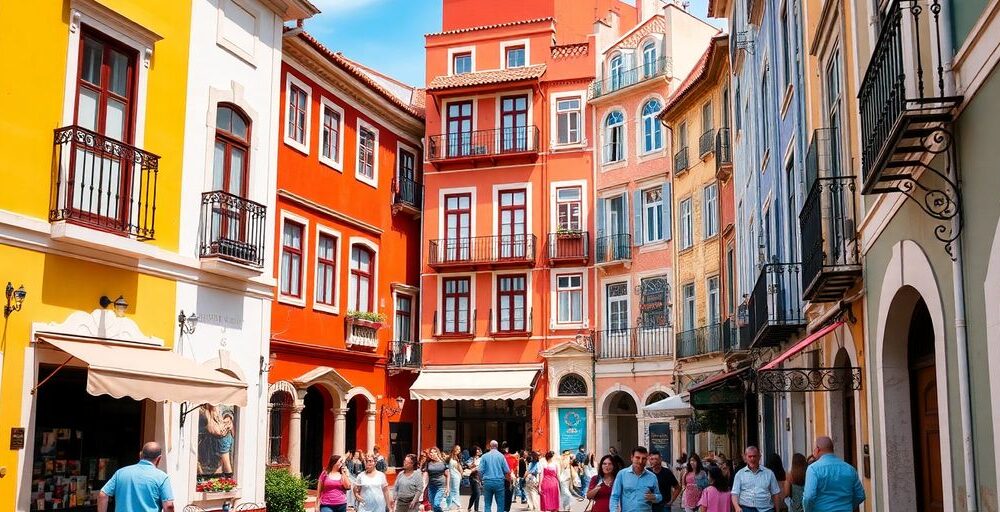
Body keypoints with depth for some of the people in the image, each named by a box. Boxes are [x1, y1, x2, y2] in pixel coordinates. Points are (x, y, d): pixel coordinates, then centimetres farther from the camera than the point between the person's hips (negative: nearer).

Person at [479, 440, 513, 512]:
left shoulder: (484, 456, 2)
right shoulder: (501, 456, -1)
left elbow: (480, 471, -3)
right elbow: (507, 471, -3)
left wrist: (482, 479, 15)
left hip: (487, 482, 1)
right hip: (499, 481, -1)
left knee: (487, 504, 7)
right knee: (500, 504, 4)